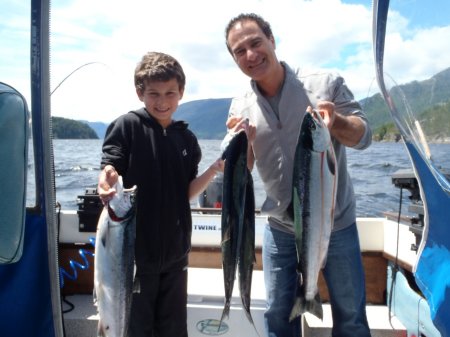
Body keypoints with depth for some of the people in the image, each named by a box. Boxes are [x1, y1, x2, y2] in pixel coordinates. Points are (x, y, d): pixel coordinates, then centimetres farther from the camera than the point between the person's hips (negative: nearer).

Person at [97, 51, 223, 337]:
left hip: (175, 251, 4)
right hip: (135, 250, -4)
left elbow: (186, 193, 3)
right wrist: (106, 182, -36)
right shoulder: (127, 126, -8)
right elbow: (109, 172, -13)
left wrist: (214, 169, -12)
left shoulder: (187, 138, 5)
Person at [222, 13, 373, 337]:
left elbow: (364, 136, -10)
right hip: (280, 229, 2)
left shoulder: (326, 84, -10)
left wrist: (334, 120, -31)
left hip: (335, 223, -2)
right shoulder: (241, 107, -2)